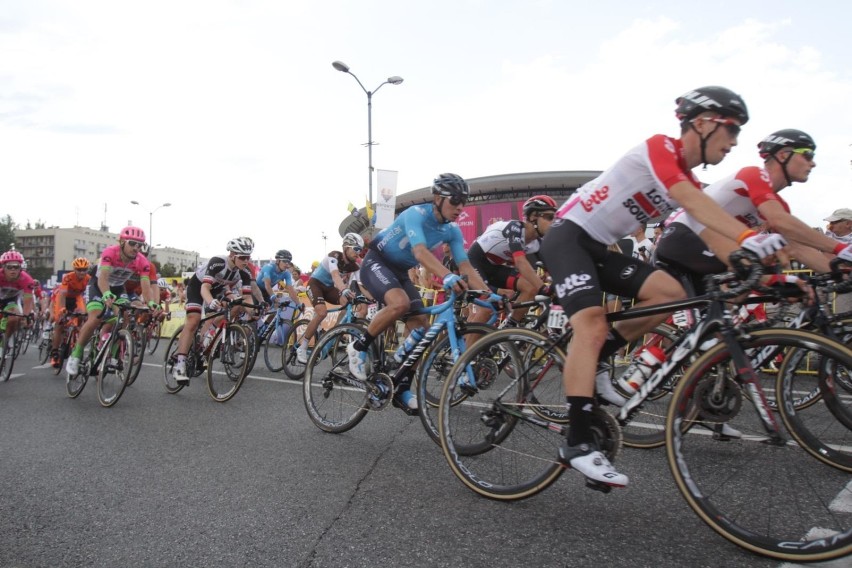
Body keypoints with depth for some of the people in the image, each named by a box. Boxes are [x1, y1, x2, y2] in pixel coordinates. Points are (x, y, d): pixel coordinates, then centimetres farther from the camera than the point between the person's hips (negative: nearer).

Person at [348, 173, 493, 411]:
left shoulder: (452, 230, -6)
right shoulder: (416, 213, -27)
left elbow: (466, 265, -11)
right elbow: (420, 251, -43)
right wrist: (447, 277, -59)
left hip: (400, 271, 7)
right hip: (376, 262, -7)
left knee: (421, 326, -6)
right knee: (400, 303, -36)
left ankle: (402, 390, 3)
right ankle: (359, 347, -13)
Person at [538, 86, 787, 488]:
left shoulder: (688, 180, 14)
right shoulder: (659, 147, -11)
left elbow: (711, 234, 7)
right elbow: (694, 203, -28)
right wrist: (748, 238, -40)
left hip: (600, 249, 8)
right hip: (567, 237, -8)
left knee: (669, 292, -12)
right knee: (592, 325, -26)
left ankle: (592, 362, 0)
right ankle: (578, 443, -25)